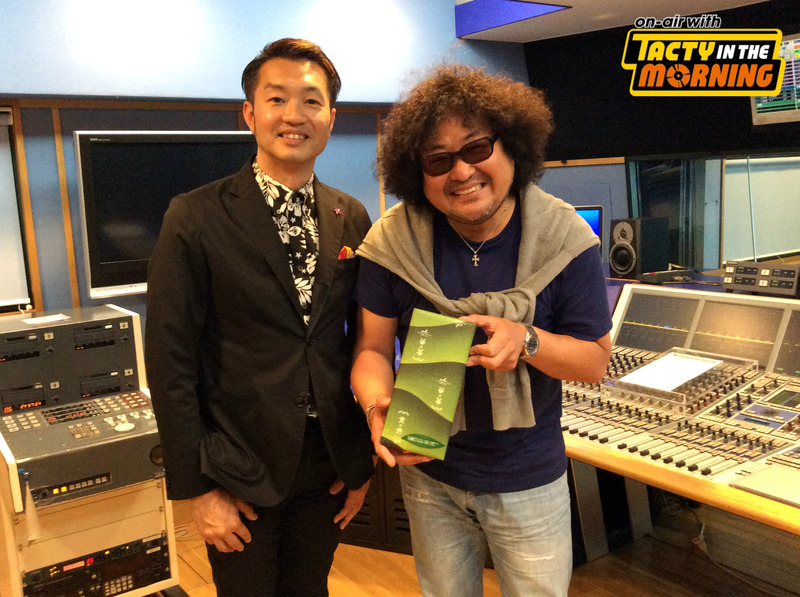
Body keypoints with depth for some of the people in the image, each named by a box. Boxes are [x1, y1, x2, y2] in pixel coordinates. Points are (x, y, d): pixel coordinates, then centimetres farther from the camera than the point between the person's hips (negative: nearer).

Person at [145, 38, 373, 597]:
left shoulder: (352, 219, 1)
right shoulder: (196, 217, -11)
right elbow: (171, 360, -11)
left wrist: (362, 462, 7)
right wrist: (198, 487, -10)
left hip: (328, 466, 4)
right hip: (239, 472, -3)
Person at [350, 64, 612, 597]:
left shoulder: (565, 239, -15)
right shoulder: (394, 242, -14)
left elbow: (596, 360, -9)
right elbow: (374, 347, -8)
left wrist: (526, 341, -28)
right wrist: (378, 405, -30)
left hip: (529, 480, -1)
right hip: (429, 472, 1)